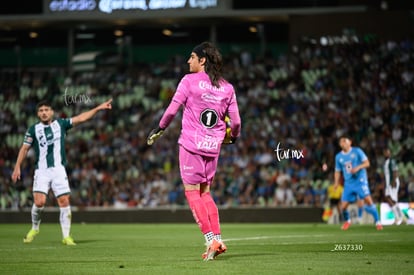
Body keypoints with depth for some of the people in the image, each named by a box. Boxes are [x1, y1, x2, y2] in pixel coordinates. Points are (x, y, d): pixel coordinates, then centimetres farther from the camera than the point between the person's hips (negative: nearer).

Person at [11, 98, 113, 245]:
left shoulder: (60, 124, 7)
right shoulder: (33, 129, 5)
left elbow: (80, 118, 7)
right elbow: (25, 148, 8)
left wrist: (99, 108, 2)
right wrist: (17, 167, 1)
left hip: (58, 169, 1)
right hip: (41, 171, -1)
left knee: (64, 201, -8)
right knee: (39, 201, -16)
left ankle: (66, 236, 1)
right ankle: (34, 228, 12)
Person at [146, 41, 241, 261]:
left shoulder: (190, 81, -5)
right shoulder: (227, 87, 8)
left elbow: (172, 109, -6)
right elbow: (235, 121, 7)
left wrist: (159, 129, 10)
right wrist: (232, 136, 28)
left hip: (191, 143, -5)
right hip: (213, 145, 5)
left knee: (192, 191, 0)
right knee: (205, 192, 16)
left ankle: (211, 240, -10)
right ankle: (217, 238, 8)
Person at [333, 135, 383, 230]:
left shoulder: (357, 151, -2)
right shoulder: (338, 157, 9)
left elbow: (367, 163, -4)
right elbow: (338, 171, 16)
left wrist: (358, 167, -22)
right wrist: (336, 182, -1)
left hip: (360, 181, -4)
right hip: (348, 183, 4)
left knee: (368, 200, -19)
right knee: (343, 206, -2)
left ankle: (377, 222, -7)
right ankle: (347, 221, 28)